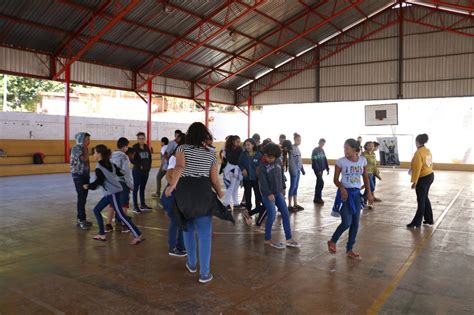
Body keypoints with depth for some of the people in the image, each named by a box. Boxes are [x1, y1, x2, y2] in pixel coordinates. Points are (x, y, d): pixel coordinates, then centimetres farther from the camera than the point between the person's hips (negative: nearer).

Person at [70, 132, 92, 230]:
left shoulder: (83, 148, 14)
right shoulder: (76, 148, -11)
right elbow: (84, 159, -21)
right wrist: (86, 149, -9)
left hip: (85, 175, 9)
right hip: (78, 175, -9)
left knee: (83, 198, 10)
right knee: (81, 198, -9)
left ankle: (81, 218, 18)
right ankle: (81, 220, -6)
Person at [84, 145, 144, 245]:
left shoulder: (99, 168, -15)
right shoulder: (110, 163, 7)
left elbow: (98, 182, -17)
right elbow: (119, 172, 15)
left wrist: (88, 186, 0)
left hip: (113, 193, -9)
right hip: (110, 193, 9)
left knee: (121, 215, -8)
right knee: (96, 210, 15)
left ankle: (138, 235, -8)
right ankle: (102, 234, 21)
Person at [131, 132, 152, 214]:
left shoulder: (146, 147, 8)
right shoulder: (135, 147, -8)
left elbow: (149, 157, 12)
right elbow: (132, 159, -13)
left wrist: (149, 166, 1)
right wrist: (139, 166, -15)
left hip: (146, 171, 6)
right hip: (137, 171, -5)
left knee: (143, 188, 14)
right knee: (136, 188, 1)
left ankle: (142, 205, 23)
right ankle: (135, 207, 6)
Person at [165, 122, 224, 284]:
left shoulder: (182, 148, 1)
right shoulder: (211, 154, 7)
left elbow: (179, 167, -20)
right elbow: (214, 180, 6)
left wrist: (172, 185, -17)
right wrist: (220, 193, 23)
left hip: (184, 191, 1)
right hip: (203, 192, 0)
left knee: (188, 229, 21)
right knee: (205, 234, 4)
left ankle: (192, 264, 34)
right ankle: (204, 273, 5)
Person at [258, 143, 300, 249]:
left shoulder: (278, 161, 3)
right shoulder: (262, 166, -13)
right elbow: (262, 181, -18)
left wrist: (282, 188, 18)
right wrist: (269, 194, -25)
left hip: (278, 192, 6)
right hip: (268, 194, -6)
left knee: (285, 214, 3)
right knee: (272, 216, -7)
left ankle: (289, 239, 12)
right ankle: (268, 240, 11)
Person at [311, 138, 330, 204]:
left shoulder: (322, 150, 13)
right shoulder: (315, 150, -10)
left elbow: (325, 160, 15)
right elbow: (314, 161, -16)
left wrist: (327, 168, 8)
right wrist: (318, 170, -20)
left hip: (321, 169, 8)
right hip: (317, 169, -8)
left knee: (318, 182, 10)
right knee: (321, 182, -13)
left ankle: (316, 198, 16)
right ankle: (318, 198, -5)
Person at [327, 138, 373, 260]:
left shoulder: (362, 160, 0)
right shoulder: (341, 161, -9)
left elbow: (365, 177, 11)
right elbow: (336, 179, -5)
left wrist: (369, 193, 6)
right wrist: (342, 188, -23)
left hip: (356, 193, 4)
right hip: (345, 193, -4)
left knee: (355, 223, 7)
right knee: (347, 222, -10)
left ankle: (349, 249, 21)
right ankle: (332, 241, 15)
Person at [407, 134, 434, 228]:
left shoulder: (418, 153, -20)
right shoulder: (428, 151, 7)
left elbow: (417, 169, -22)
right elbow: (430, 164, 11)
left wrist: (414, 181, -18)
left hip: (423, 178, -9)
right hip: (430, 175, 9)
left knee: (421, 201, -1)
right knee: (425, 198, 19)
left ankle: (417, 222, 8)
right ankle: (429, 220, 27)